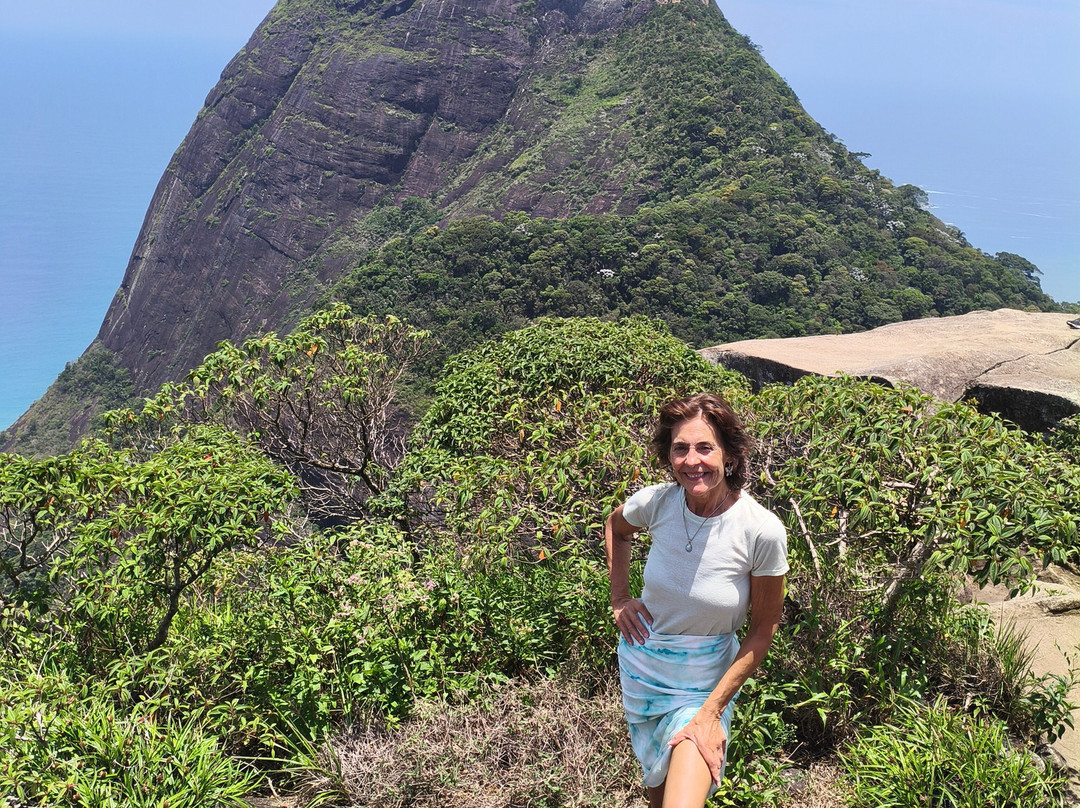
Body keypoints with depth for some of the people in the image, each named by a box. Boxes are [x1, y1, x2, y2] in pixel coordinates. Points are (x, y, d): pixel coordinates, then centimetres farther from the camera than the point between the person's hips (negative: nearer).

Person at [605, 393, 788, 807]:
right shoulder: (656, 502, -16)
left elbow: (763, 630, -13)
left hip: (705, 684, -3)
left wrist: (712, 711, -15)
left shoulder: (763, 532, -24)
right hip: (640, 664, 3)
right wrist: (620, 598, 2)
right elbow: (615, 527, 11)